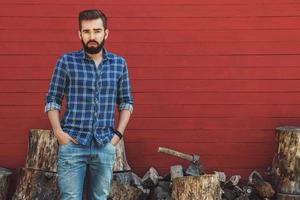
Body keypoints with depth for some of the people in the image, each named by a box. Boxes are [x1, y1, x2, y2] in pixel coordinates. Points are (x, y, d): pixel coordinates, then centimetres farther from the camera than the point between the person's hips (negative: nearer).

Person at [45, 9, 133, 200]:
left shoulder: (119, 63, 5)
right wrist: (58, 132, -8)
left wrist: (118, 133, 2)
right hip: (72, 144, -2)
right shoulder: (66, 61, -2)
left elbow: (126, 102, 12)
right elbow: (52, 100, 2)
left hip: (106, 145, 3)